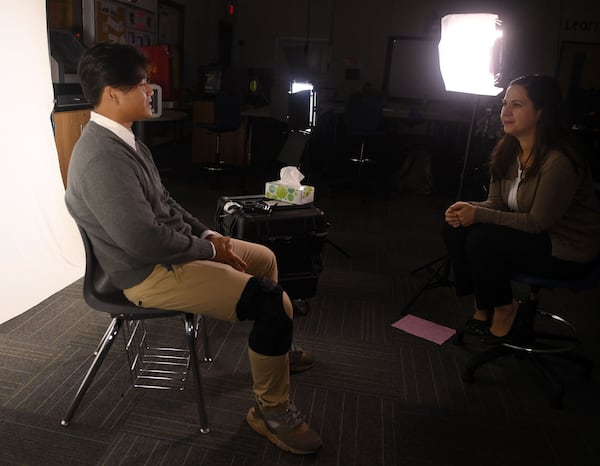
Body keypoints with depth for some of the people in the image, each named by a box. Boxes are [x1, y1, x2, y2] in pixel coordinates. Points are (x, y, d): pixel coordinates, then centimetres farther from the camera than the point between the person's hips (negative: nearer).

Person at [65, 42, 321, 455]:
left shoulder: (123, 139, 8)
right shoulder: (103, 158, -26)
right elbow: (144, 241, -30)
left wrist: (207, 234, 5)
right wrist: (208, 249, -15)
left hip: (172, 246, 11)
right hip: (151, 272, -11)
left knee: (265, 258, 19)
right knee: (275, 303, -19)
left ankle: (273, 350, 37)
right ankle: (272, 411, 3)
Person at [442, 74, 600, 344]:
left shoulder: (559, 160, -27)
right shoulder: (508, 150, -2)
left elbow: (538, 222, -24)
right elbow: (496, 203, 1)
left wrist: (478, 215, -27)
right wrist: (466, 210, -21)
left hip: (567, 251, -8)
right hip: (531, 235, 8)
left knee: (482, 239, -27)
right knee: (454, 228, -10)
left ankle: (505, 311, -1)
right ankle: (483, 307, 4)